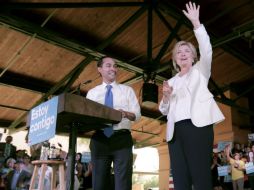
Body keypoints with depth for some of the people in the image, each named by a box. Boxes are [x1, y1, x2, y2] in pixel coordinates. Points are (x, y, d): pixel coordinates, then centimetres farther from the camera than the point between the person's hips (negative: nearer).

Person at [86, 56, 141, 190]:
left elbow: (137, 114, 6)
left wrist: (125, 113, -17)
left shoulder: (127, 90, 15)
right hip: (99, 139, 1)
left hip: (122, 139, -1)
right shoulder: (92, 93, 17)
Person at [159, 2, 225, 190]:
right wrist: (166, 96, -1)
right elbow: (164, 110, 20)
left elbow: (206, 50, -3)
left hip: (197, 125, -4)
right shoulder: (171, 82, 24)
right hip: (176, 130, 4)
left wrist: (196, 22, -8)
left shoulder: (200, 71, 16)